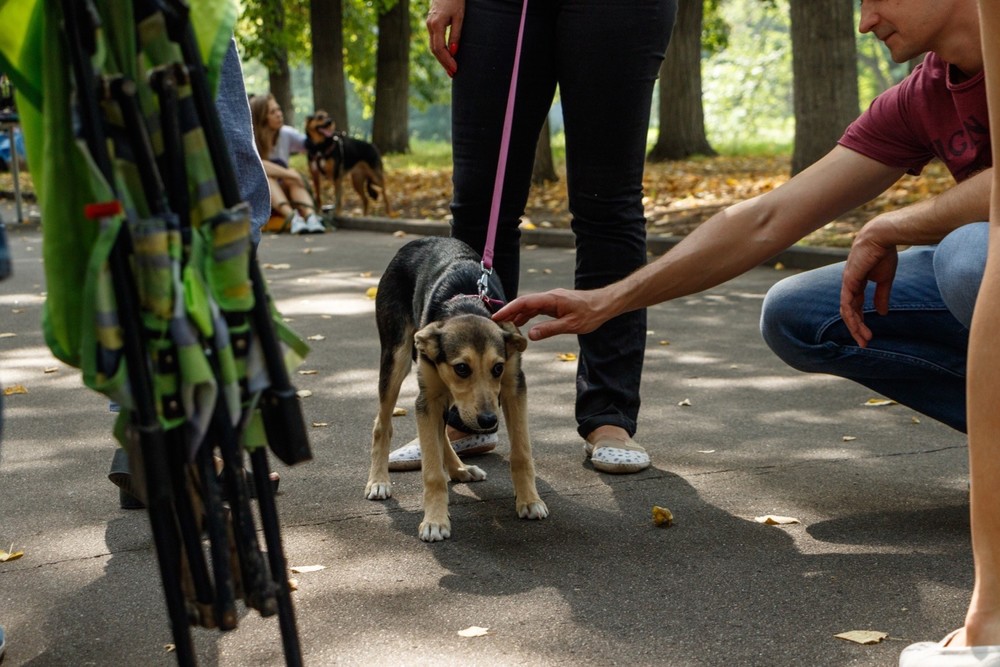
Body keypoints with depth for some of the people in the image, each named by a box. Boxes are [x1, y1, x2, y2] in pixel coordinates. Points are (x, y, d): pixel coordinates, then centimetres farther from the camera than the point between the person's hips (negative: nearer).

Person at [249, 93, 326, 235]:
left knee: (293, 173, -26)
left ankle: (310, 216, -50)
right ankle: (292, 217, -55)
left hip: (285, 194, 3)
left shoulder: (286, 134, 0)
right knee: (265, 175, -32)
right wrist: (286, 173, -40)